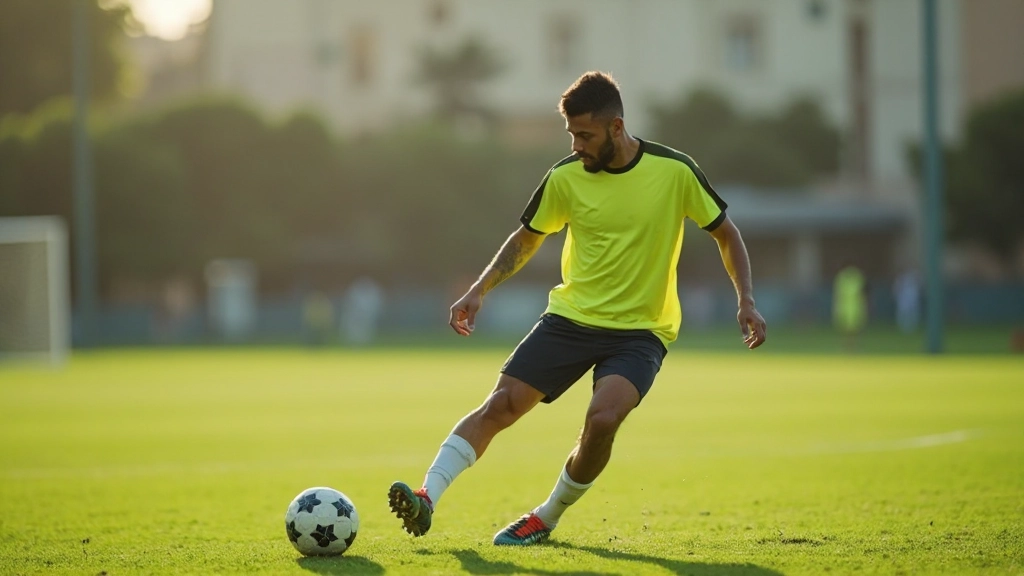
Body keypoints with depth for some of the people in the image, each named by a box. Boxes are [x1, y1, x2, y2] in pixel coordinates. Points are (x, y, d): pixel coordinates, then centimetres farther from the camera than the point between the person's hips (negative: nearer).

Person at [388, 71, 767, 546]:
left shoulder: (674, 171, -9)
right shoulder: (566, 177, -3)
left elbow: (725, 232, 3)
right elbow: (527, 238, 12)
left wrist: (746, 302, -8)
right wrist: (480, 290, -1)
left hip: (641, 331, -3)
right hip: (571, 316, 3)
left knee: (603, 418, -25)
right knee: (499, 405, -13)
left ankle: (546, 519, -5)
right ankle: (427, 498, -17)